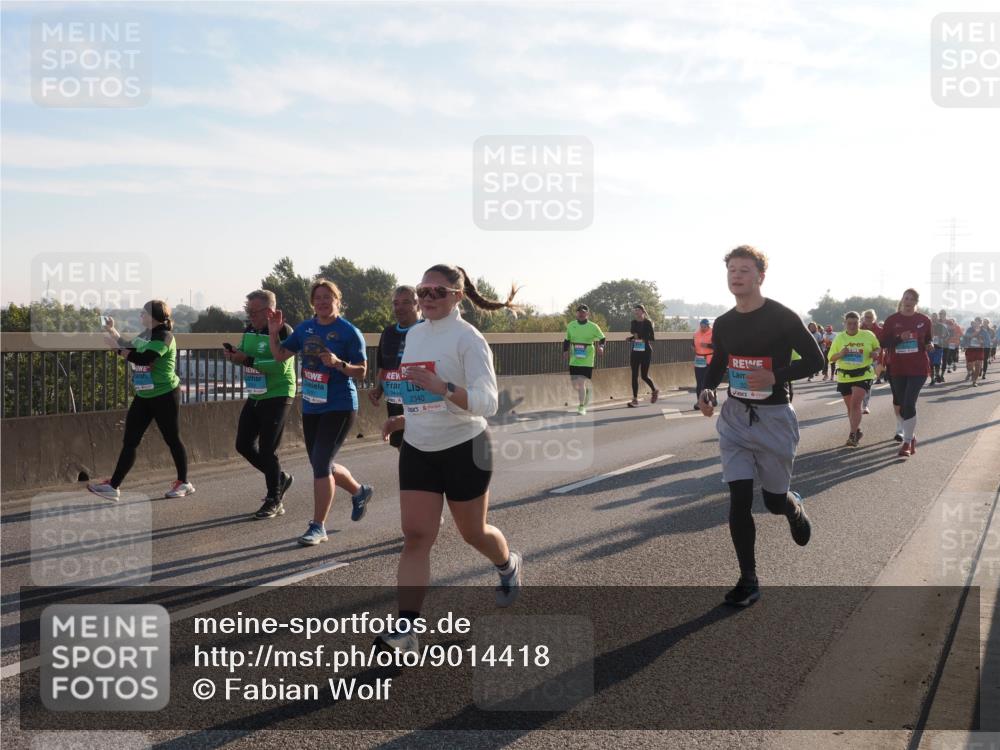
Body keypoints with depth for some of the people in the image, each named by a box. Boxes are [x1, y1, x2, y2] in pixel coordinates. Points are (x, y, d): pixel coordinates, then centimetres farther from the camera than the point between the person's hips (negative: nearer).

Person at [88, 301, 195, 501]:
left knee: (172, 440, 4)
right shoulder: (145, 334, 9)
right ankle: (113, 486, 5)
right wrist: (112, 331, 10)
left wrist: (120, 350, -20)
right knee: (129, 441, 4)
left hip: (164, 396, -8)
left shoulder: (163, 336, -17)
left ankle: (184, 483, 19)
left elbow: (143, 358, -29)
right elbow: (128, 347, 19)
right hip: (143, 396, 8)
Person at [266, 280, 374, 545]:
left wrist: (338, 363, -25)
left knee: (320, 463, -11)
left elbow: (362, 371, -9)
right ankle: (359, 491, 42)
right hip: (311, 406, 7)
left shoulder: (349, 332, -9)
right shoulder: (304, 328, 8)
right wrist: (273, 333, -5)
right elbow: (280, 355, 10)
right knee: (322, 465, 15)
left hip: (339, 406, -7)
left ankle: (318, 527, 1)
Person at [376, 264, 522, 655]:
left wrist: (442, 388, -35)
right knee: (415, 536, -7)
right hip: (418, 449, 5)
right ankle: (405, 629, -10)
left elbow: (487, 403, -23)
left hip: (465, 449, -5)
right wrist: (406, 418, 10)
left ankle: (508, 566, 46)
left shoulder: (468, 339, -14)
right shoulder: (414, 334, 7)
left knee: (473, 533, 13)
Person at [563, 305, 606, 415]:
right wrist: (566, 350, 3)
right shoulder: (571, 325, 6)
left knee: (581, 382, -11)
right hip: (574, 360, 4)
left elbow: (602, 338, 5)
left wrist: (601, 347, -13)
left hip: (587, 360, -4)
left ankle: (582, 406, 1)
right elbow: (567, 340, 17)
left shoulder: (593, 327, -3)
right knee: (574, 382, 4)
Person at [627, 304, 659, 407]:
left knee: (644, 376, 0)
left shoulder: (648, 323, -7)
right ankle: (635, 399, 4)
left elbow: (652, 338, -12)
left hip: (645, 352, -5)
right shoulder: (634, 323, 9)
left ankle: (655, 391, 28)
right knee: (634, 375, 0)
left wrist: (640, 336, -25)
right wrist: (630, 339, -2)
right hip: (635, 351, 5)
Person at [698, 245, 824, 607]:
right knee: (739, 499, -4)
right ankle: (748, 582, 7)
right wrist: (707, 389, 0)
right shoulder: (723, 324, 4)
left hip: (774, 418, -3)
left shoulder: (782, 318, -11)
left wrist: (775, 377, -22)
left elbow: (815, 360, -7)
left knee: (775, 500, 6)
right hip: (735, 417, 4)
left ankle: (795, 507, 46)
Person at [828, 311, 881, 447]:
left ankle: (853, 436, -16)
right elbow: (831, 358, 4)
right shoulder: (839, 338, 1)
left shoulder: (868, 335, -1)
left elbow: (878, 347, 15)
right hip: (845, 376, 3)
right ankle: (857, 431, 33)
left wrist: (875, 352, -8)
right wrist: (840, 354, -17)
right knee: (850, 406, 13)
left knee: (856, 404, -17)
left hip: (863, 375, -3)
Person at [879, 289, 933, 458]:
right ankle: (910, 436, 30)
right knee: (901, 403, 10)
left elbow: (929, 340, 15)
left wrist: (930, 345, -8)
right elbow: (884, 342, 0)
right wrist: (900, 339, -17)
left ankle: (907, 442, -7)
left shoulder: (924, 320, 1)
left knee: (909, 404, -12)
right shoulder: (892, 320, 0)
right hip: (897, 369, 2)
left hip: (918, 368, -2)